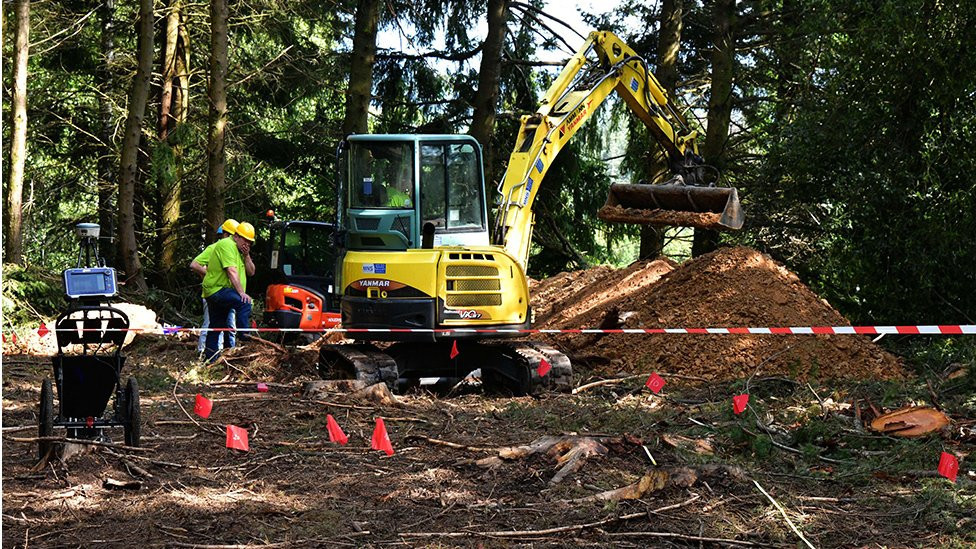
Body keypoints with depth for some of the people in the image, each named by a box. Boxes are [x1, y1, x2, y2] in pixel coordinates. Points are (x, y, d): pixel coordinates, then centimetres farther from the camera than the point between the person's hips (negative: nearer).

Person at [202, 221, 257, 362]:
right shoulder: (227, 245, -12)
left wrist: (246, 255, -3)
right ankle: (245, 337, -35)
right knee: (244, 303, -30)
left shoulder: (240, 250, 20)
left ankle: (210, 359, 19)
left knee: (216, 327, 13)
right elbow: (232, 271, -23)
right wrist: (241, 292, -29)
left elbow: (251, 272, 13)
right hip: (217, 289, -11)